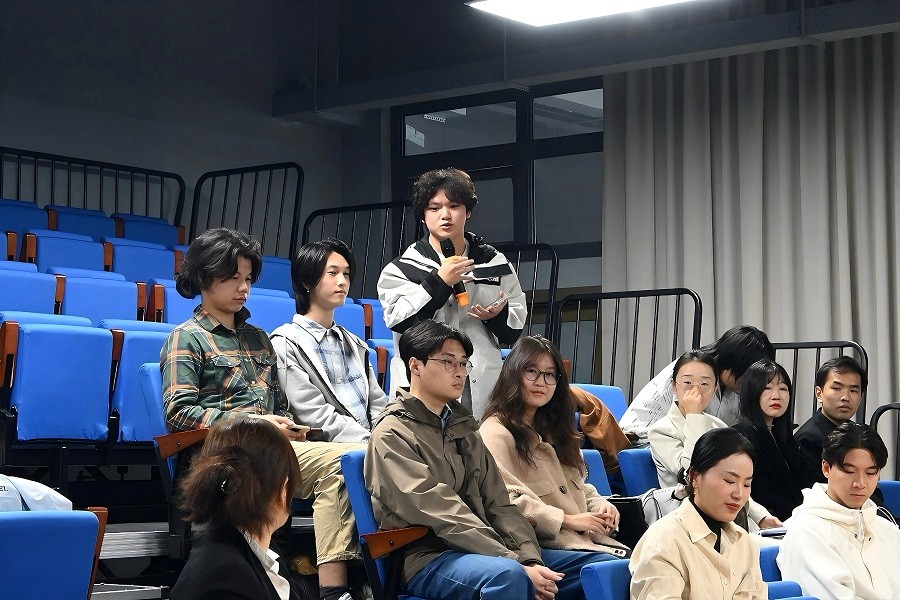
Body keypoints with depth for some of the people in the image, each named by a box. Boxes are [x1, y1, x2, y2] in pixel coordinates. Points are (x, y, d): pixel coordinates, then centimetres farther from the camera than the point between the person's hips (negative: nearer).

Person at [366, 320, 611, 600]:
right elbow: (445, 517, -17)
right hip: (427, 557, -7)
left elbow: (498, 504, 8)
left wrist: (530, 560, -10)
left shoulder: (463, 427, 18)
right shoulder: (392, 434, -6)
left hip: (480, 550, 7)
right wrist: (518, 564, -22)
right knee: (507, 575, -38)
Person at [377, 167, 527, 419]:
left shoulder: (495, 264, 14)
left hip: (482, 388, 2)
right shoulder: (403, 268, 7)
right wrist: (439, 282, -13)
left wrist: (498, 316, -6)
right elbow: (397, 320, -9)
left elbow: (514, 330, 17)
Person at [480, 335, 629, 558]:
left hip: (586, 537, 8)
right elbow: (505, 500, -15)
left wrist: (599, 505, 7)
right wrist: (566, 520, -14)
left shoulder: (549, 430, 27)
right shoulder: (496, 432, -4)